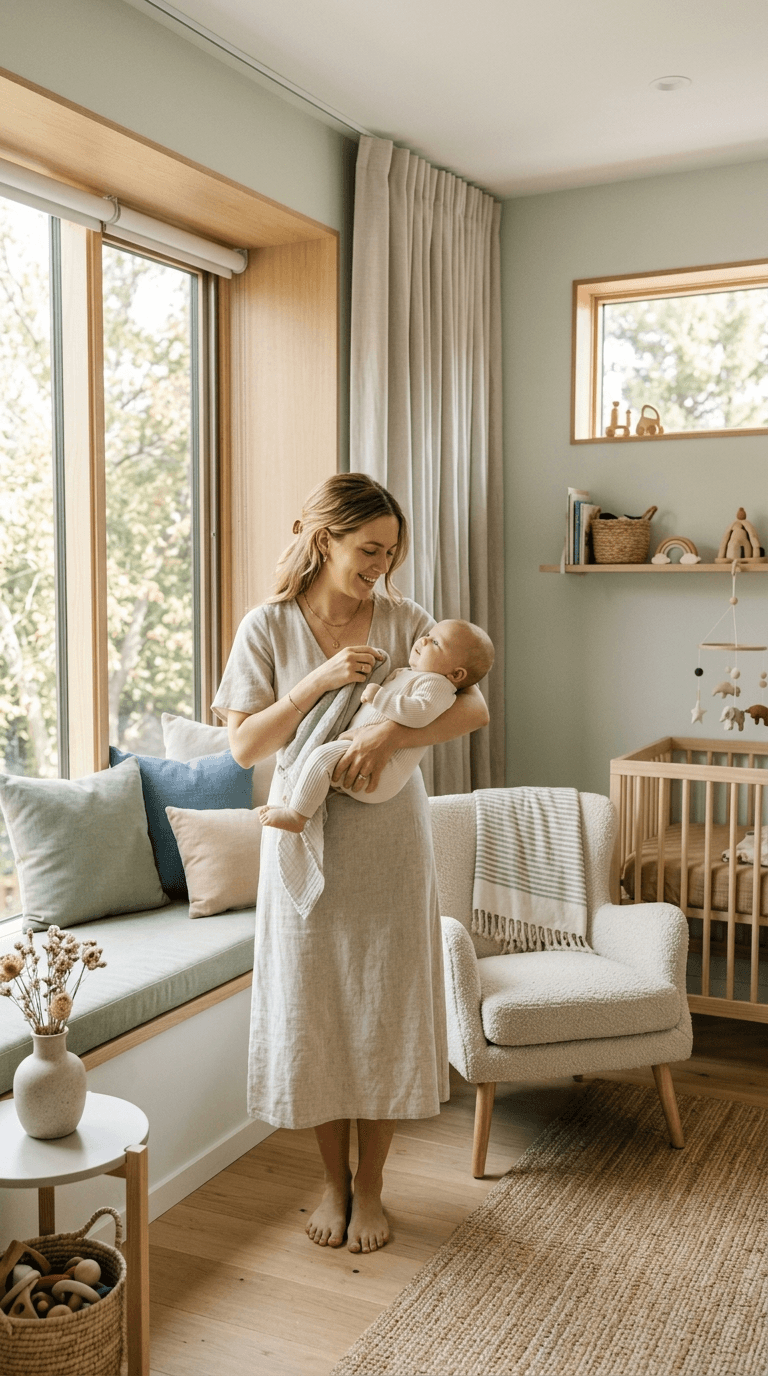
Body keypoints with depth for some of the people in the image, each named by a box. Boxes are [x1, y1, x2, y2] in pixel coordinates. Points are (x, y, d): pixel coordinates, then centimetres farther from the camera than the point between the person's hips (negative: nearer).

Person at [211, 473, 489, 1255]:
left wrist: (390, 732, -27)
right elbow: (244, 745, -8)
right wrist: (319, 681, -19)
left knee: (386, 1008, 8)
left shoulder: (403, 621, -1)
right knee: (313, 1009, 8)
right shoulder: (268, 628, -4)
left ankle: (370, 1187, 27)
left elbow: (473, 706, -11)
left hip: (389, 843, 1)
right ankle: (333, 1181, 29)